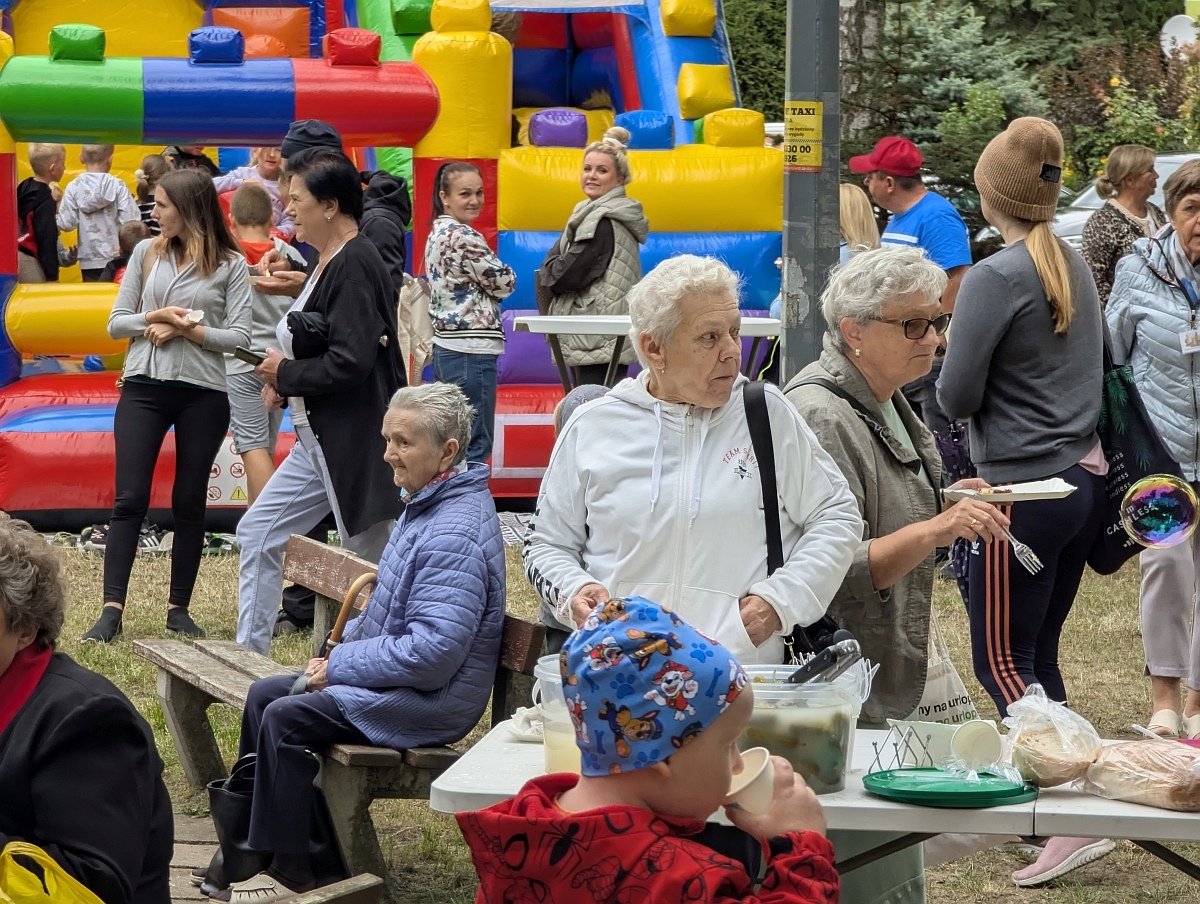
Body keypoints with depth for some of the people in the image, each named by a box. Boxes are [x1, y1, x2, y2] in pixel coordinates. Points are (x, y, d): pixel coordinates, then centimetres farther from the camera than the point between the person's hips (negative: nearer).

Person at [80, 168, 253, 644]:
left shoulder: (230, 264, -1)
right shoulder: (146, 253, 7)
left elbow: (239, 336, -6)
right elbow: (116, 324, 7)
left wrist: (186, 329, -15)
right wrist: (154, 317, -11)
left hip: (203, 394, -2)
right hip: (144, 389, 2)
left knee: (189, 502, 6)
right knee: (129, 499, -4)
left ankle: (179, 608, 16)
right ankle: (112, 610, -6)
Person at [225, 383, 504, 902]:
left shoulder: (455, 533, -24)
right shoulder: (426, 506, 11)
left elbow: (432, 653, -30)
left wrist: (339, 666, -18)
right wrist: (344, 645, 6)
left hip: (428, 702, -11)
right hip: (398, 681, 11)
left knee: (284, 719, -20)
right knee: (263, 695, 10)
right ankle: (250, 847, 16)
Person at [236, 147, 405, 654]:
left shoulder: (355, 266, -18)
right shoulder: (329, 264, 15)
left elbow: (349, 362, -26)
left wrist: (285, 374, -11)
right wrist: (285, 381, 6)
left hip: (355, 444, -11)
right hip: (319, 441, 11)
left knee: (370, 563, -1)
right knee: (258, 534, 12)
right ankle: (249, 653, 18)